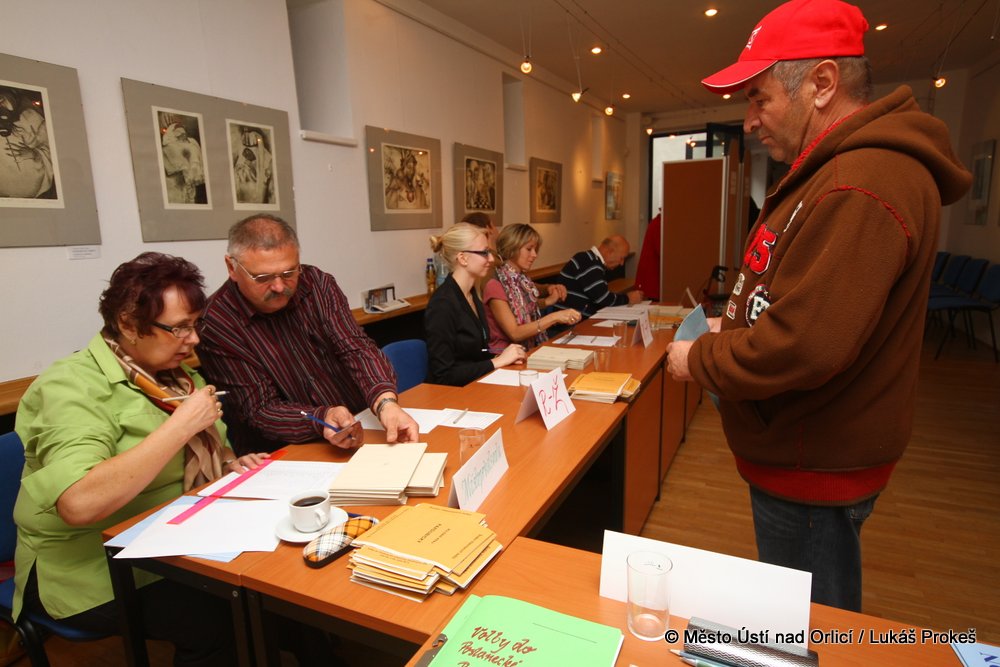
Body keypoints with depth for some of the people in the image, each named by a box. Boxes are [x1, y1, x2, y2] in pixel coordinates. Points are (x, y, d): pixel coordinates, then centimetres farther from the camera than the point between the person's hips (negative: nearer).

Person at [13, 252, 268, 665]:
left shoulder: (176, 375, 6)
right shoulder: (73, 387, -18)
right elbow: (79, 504, -33)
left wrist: (229, 468, -3)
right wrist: (181, 425, -29)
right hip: (93, 573, -6)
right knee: (215, 616, -24)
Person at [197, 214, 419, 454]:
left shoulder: (317, 284, -5)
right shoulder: (214, 324, -13)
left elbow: (356, 348, -13)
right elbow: (260, 410, -14)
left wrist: (386, 403, -33)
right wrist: (323, 419, -32)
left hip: (360, 431, 2)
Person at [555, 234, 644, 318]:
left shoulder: (594, 260, 13)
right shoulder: (589, 263, -18)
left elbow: (602, 295, 15)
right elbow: (603, 299, -19)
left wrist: (625, 295, 5)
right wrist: (627, 298, -5)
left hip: (582, 317, 9)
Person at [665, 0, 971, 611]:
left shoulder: (862, 188, -27)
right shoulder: (838, 170, 11)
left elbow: (803, 349, -32)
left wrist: (699, 360, -16)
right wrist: (735, 326, 6)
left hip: (815, 471, -10)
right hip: (801, 453, 10)